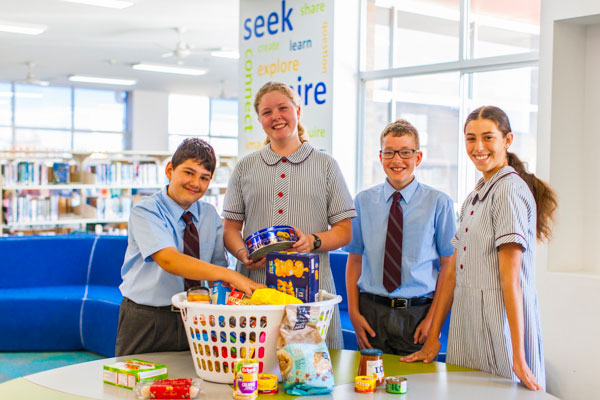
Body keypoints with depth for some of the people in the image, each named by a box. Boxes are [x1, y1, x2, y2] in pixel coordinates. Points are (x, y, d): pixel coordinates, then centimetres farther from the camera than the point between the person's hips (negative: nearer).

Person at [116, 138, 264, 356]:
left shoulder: (210, 215, 7)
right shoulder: (145, 211, -11)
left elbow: (217, 265, 6)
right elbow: (169, 260, -26)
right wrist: (230, 275, -36)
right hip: (146, 322, -4)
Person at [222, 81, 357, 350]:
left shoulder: (325, 166, 10)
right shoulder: (245, 167, 15)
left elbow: (345, 231, 7)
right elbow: (231, 228, 14)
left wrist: (313, 241, -12)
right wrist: (243, 254, -7)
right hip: (255, 284, 1)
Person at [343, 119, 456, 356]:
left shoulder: (439, 203, -2)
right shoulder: (363, 201, 5)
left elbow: (448, 267, 0)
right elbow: (354, 260, 8)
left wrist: (432, 319, -7)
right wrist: (354, 313, -1)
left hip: (418, 313, -2)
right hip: (372, 311, 2)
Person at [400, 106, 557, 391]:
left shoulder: (510, 189, -11)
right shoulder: (476, 195, 15)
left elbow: (510, 276, -18)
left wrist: (518, 355, -21)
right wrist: (433, 338, 10)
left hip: (499, 320, -8)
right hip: (467, 319, 8)